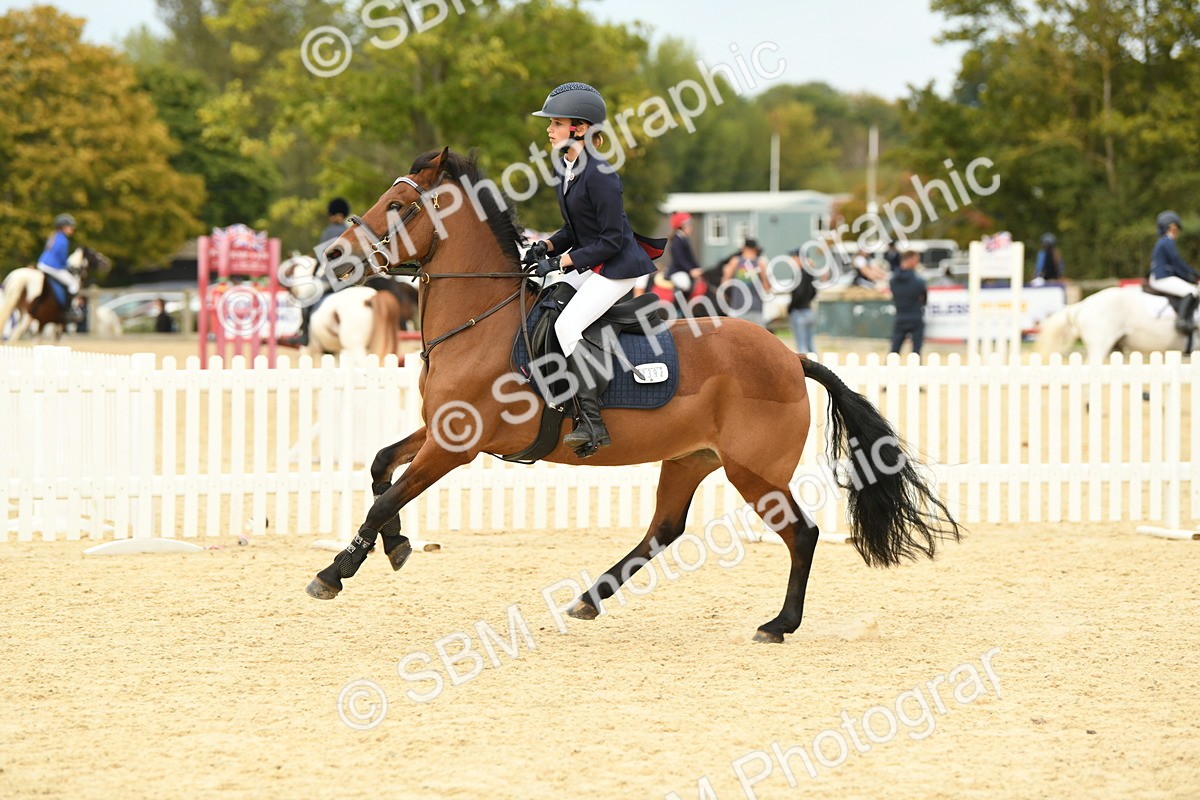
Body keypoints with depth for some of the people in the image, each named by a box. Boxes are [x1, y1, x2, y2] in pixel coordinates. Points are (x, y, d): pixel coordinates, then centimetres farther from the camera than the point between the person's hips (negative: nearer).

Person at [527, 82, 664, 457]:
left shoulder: (599, 175, -21)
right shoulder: (568, 170, 8)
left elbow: (612, 240, -21)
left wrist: (564, 261, -20)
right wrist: (546, 246, 0)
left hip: (619, 267, -11)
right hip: (590, 267, 11)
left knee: (567, 325, -22)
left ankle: (593, 423, -23)